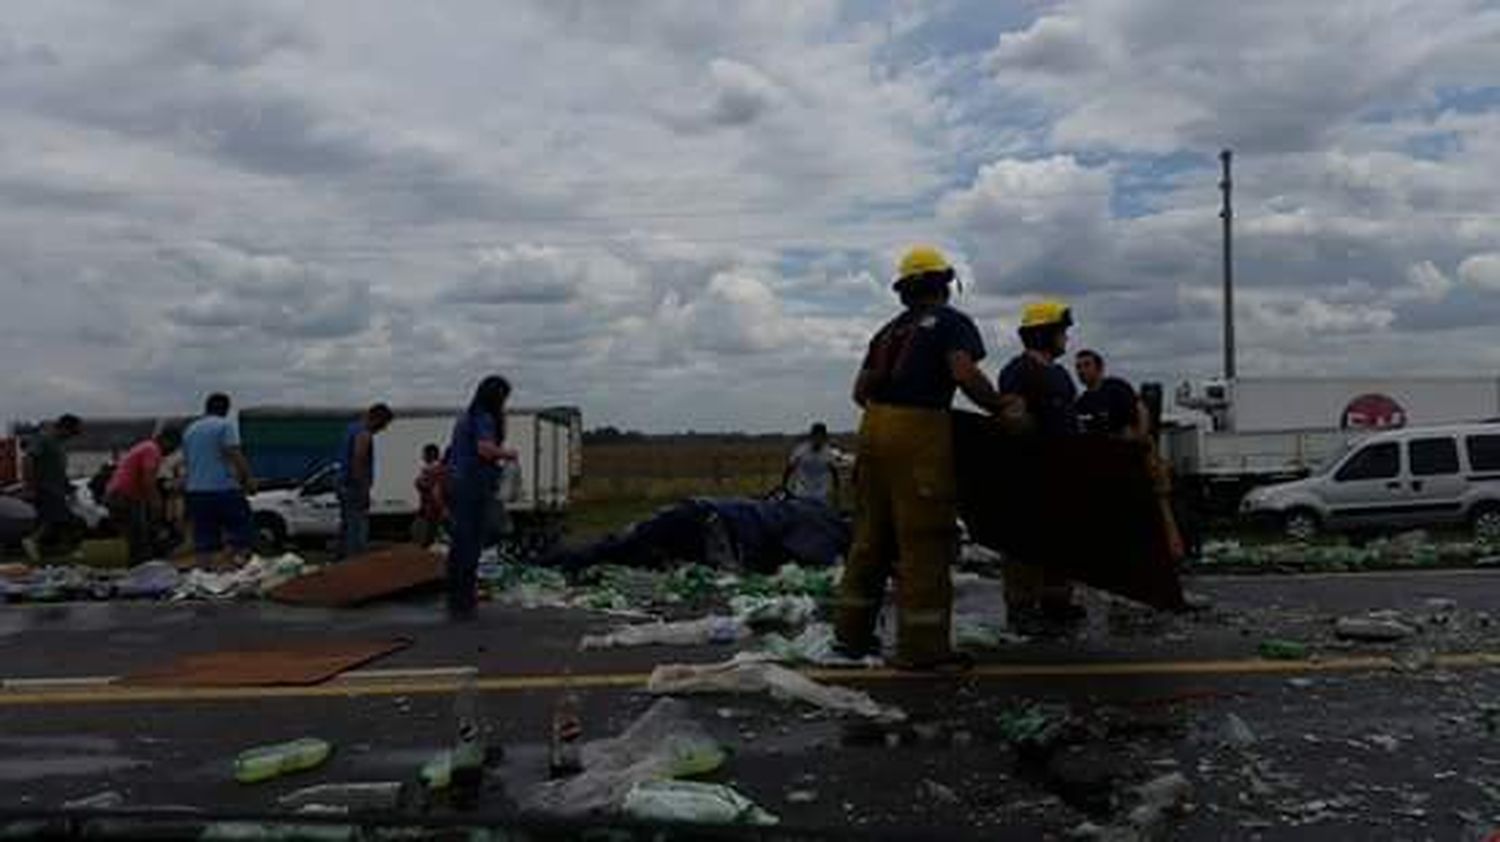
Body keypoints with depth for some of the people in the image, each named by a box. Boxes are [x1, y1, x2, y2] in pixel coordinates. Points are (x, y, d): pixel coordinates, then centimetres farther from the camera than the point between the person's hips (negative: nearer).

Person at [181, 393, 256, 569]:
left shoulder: (189, 430, 18)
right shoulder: (226, 424, -4)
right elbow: (234, 454, -15)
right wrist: (248, 478, -12)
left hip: (196, 490, 6)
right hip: (224, 489, -6)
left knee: (204, 543, 6)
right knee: (241, 535, 0)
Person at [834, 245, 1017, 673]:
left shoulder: (890, 330, 22)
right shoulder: (952, 322, 1)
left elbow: (860, 389, 18)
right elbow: (965, 374, -16)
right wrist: (1000, 407, -3)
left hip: (874, 428, 7)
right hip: (920, 433, -7)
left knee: (872, 534, 14)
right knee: (924, 541, -3)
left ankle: (852, 632, 21)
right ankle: (922, 647, 0)